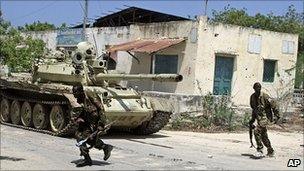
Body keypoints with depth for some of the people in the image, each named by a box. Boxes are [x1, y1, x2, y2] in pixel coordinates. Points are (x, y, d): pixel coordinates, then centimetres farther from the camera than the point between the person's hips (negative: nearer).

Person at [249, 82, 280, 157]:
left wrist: (277, 116, -13)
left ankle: (260, 150, -15)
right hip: (259, 118, 8)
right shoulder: (252, 97, 8)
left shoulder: (264, 96, -14)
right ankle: (270, 151, 29)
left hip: (265, 117, -8)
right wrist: (252, 120, 21)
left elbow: (274, 105, -10)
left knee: (257, 131, -23)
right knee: (263, 136, 14)